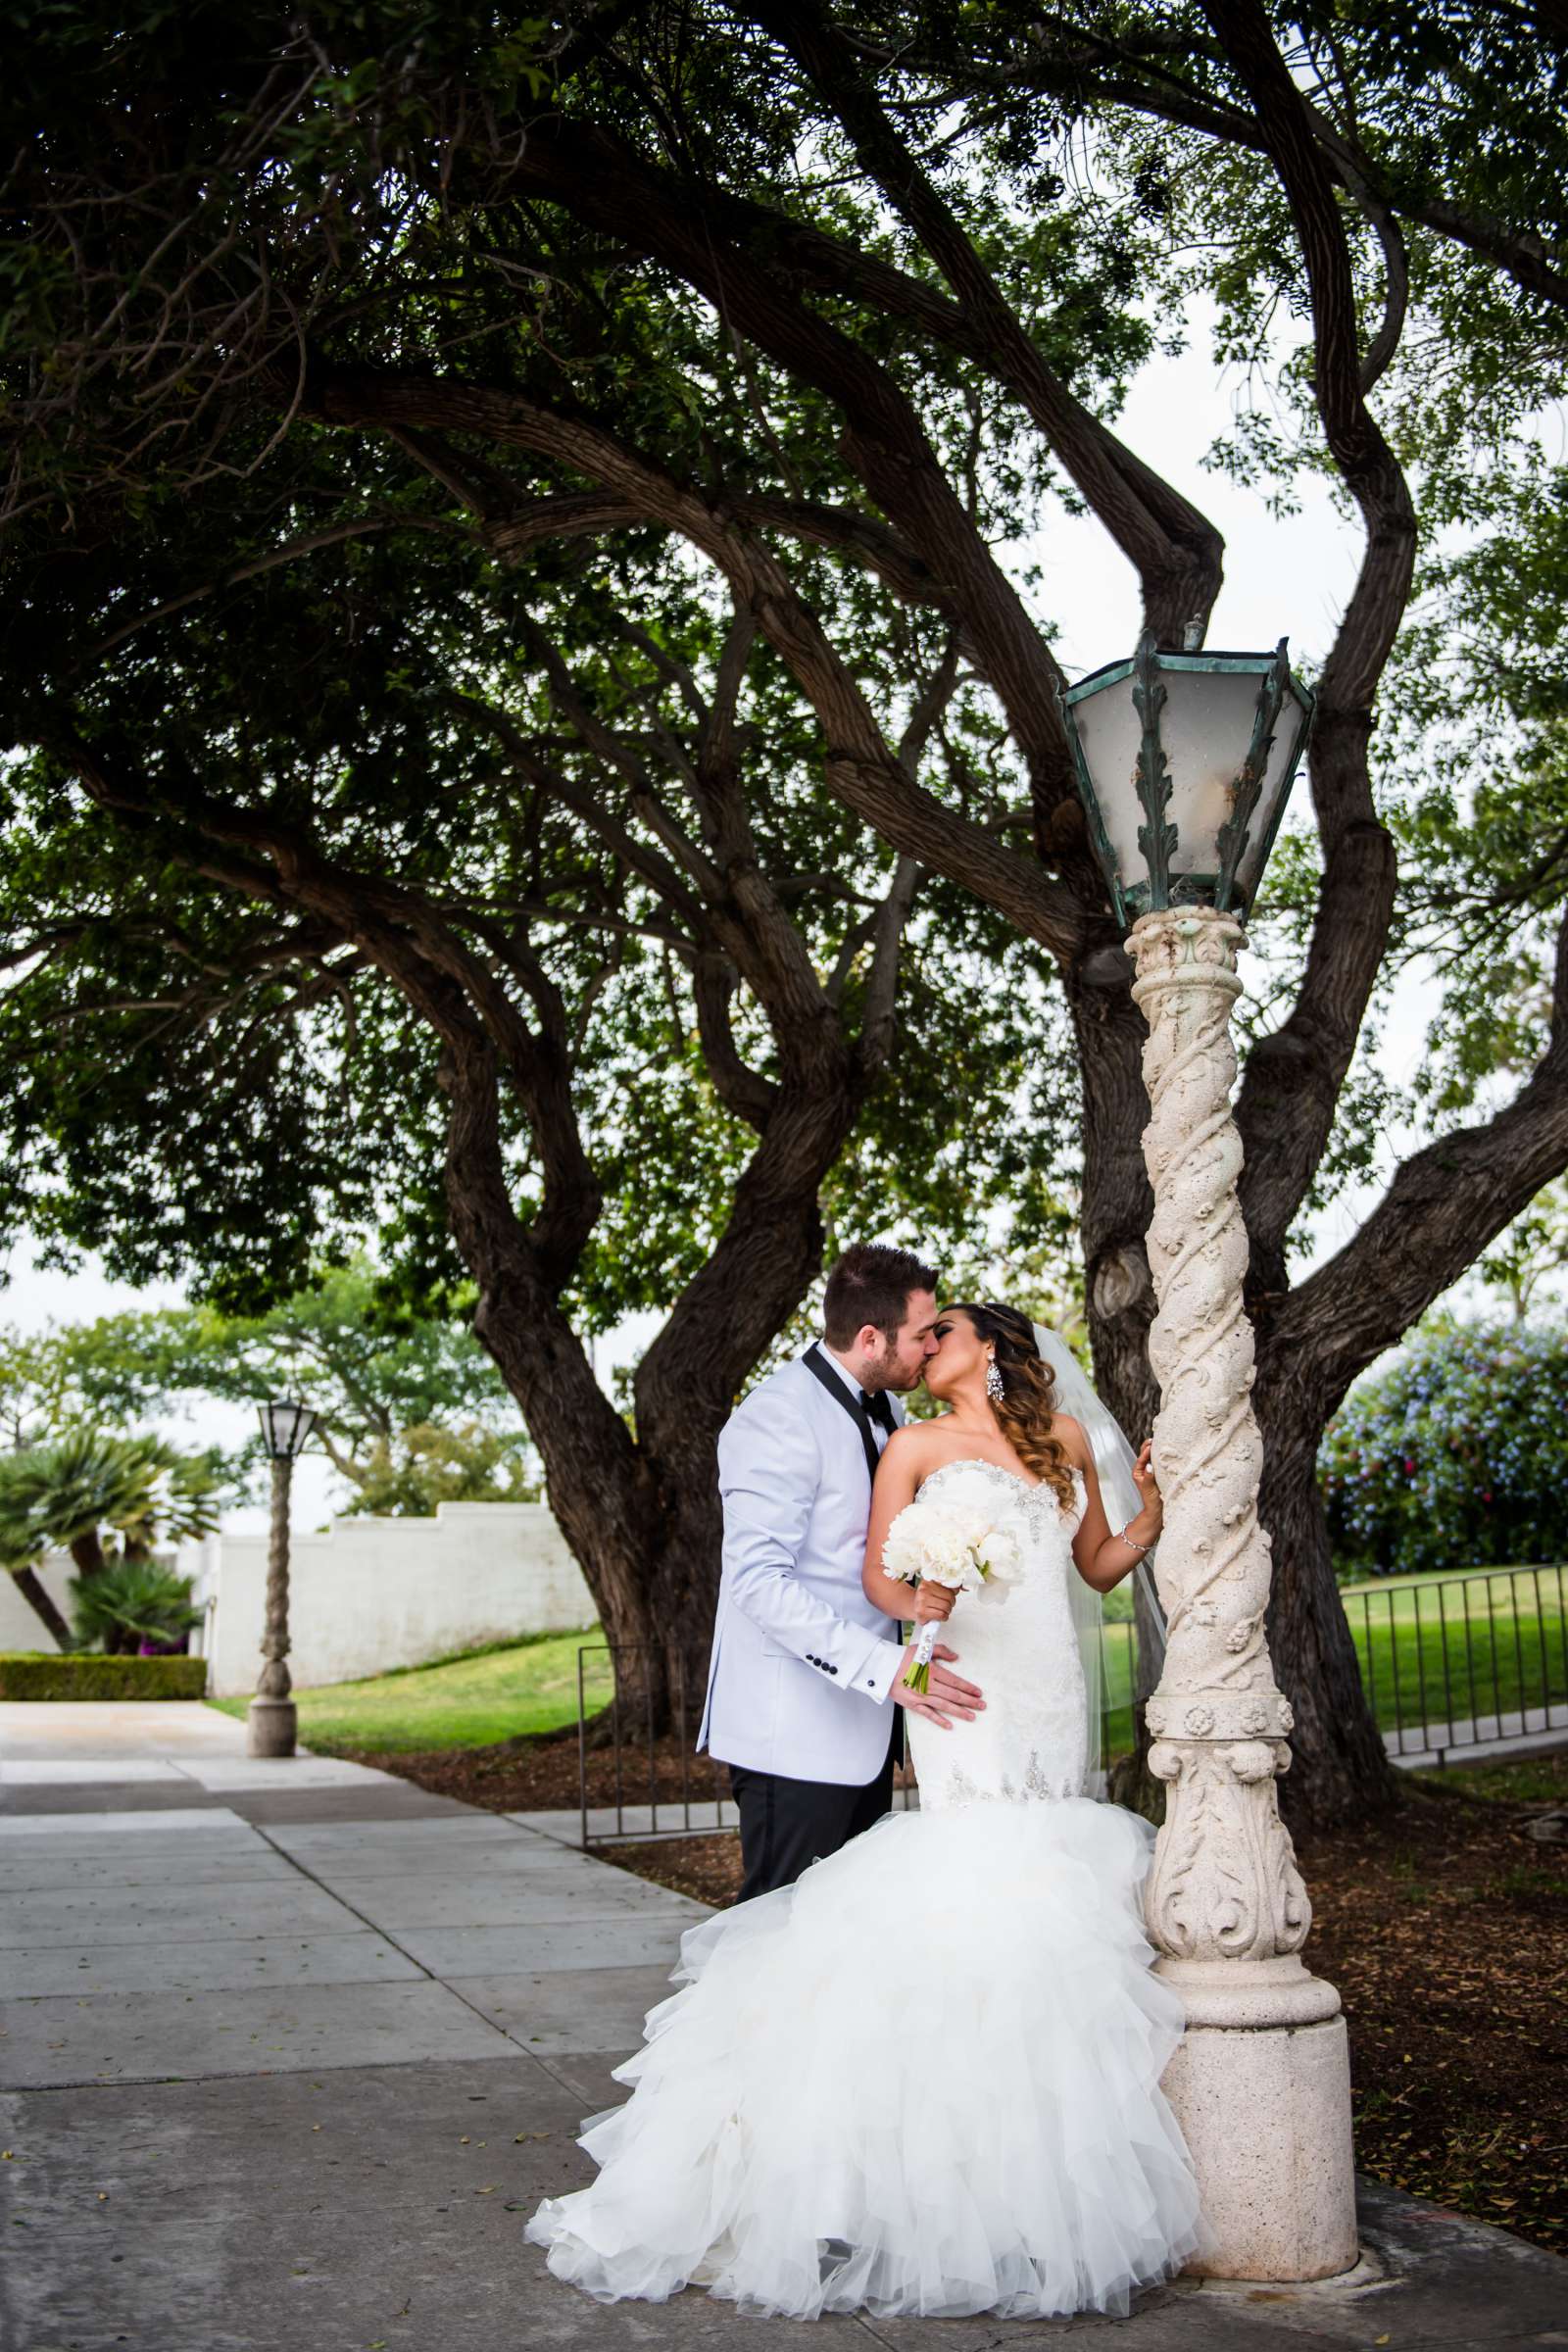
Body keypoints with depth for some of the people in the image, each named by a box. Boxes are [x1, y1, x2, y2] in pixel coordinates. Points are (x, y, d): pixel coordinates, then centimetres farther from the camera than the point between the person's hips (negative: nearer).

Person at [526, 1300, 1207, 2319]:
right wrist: (920, 1602, -19)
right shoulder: (917, 1445, 7)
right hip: (968, 1690, -4)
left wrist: (1155, 1511, 3)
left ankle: (1053, 2145, 6)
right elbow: (876, 1575, 0)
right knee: (983, 1879, -15)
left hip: (1056, 1693, 4)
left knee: (1052, 1885, 1)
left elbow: (1099, 1566, 20)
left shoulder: (1065, 1437, 16)